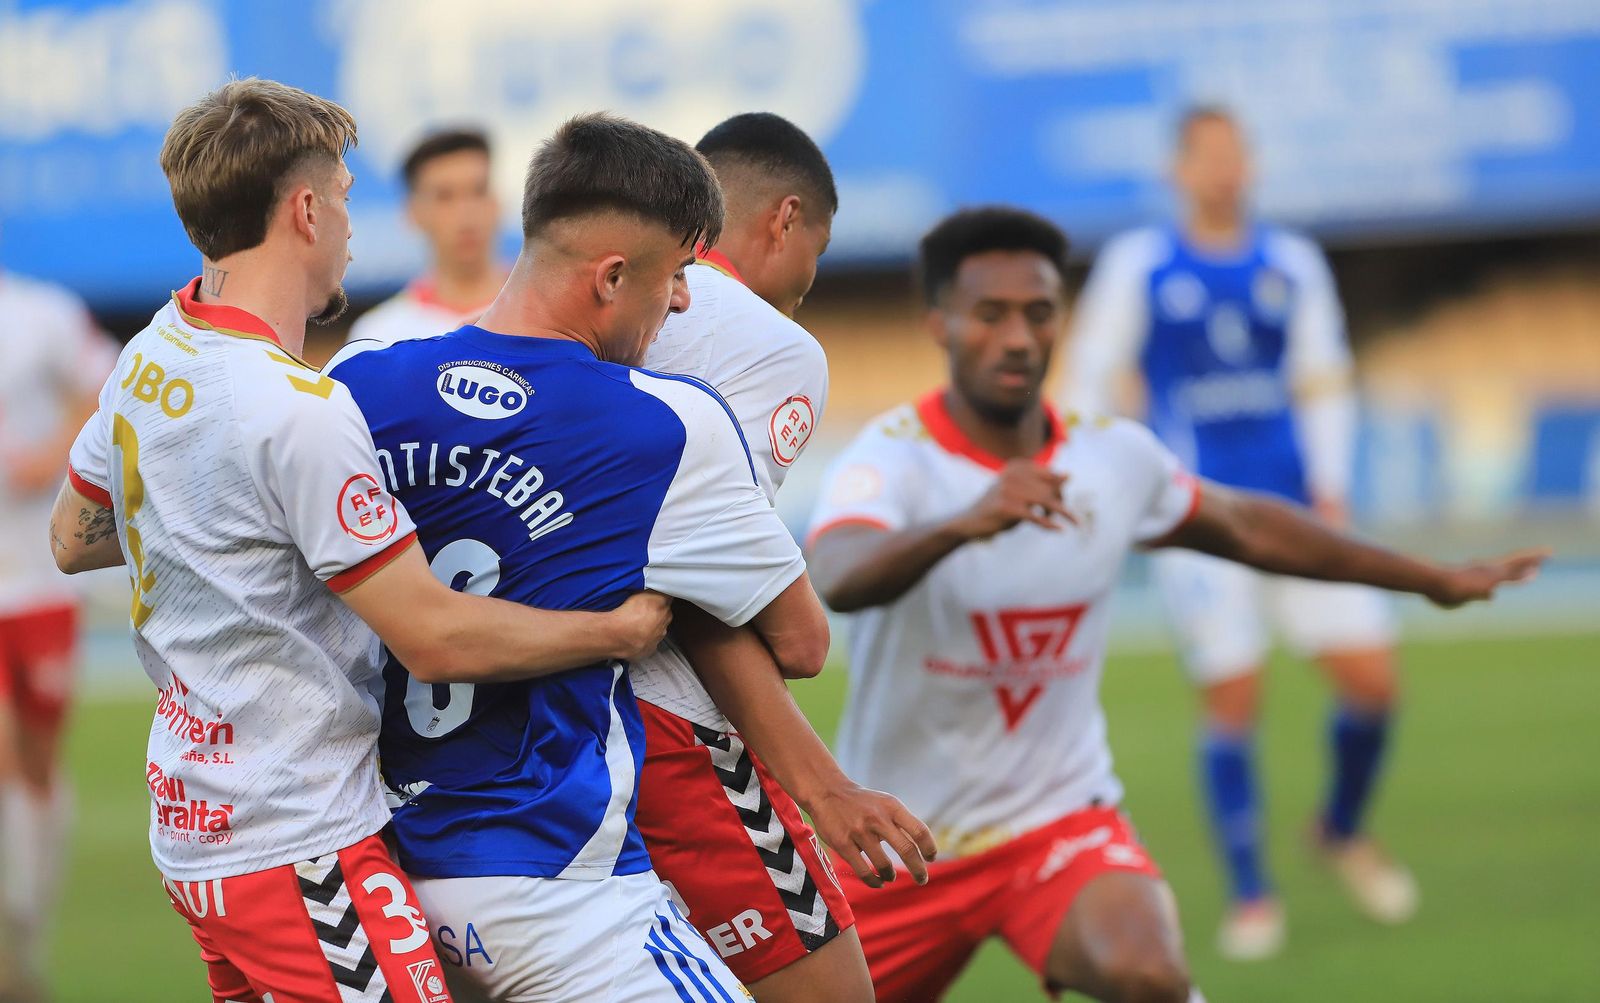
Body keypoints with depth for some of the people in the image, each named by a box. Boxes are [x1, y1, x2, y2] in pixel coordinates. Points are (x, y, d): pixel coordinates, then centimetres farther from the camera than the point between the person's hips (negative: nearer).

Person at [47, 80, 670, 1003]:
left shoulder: (147, 362, 5)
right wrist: (623, 630, -8)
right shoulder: (299, 411, -22)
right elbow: (437, 638, -20)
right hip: (299, 849, -9)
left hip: (197, 822, 9)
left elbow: (73, 539, 22)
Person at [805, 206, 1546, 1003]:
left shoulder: (1117, 458, -2)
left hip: (1059, 820, 1)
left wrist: (1432, 579, 23)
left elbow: (1249, 527, 17)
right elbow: (840, 579, -40)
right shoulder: (894, 458, -18)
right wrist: (962, 523, -60)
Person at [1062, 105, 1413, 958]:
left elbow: (1323, 383, 13)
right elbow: (1088, 384, 3)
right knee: (1232, 703, -7)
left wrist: (1330, 490, 2)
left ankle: (1342, 830, 24)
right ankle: (1251, 895, 8)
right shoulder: (1137, 265, 1)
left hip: (1296, 509, 3)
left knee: (1371, 679, -4)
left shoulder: (1293, 264, 10)